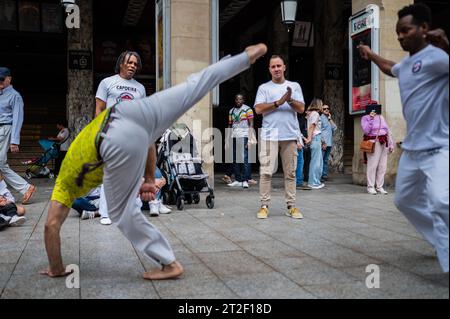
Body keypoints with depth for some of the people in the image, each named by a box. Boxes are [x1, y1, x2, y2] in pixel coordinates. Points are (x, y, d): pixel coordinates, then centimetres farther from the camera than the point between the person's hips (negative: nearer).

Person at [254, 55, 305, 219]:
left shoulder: (295, 86, 14)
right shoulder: (264, 88, 9)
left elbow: (301, 109, 5)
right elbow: (258, 109, -4)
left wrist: (290, 100, -13)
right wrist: (279, 102, -10)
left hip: (290, 135, 2)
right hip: (270, 135, -2)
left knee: (290, 172, 6)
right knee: (266, 172, -5)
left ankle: (291, 206, 12)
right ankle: (264, 205, 2)